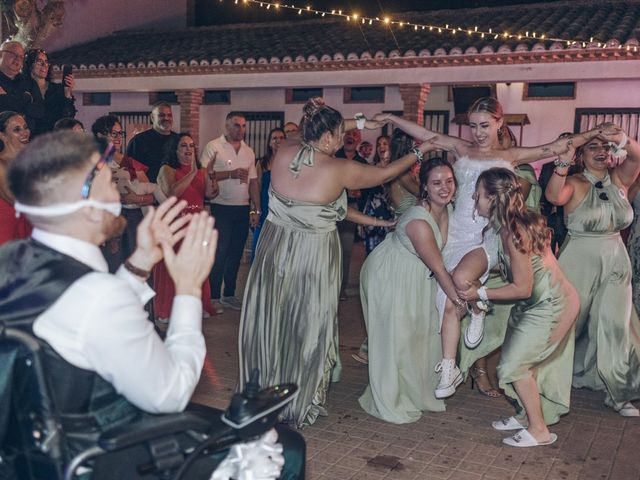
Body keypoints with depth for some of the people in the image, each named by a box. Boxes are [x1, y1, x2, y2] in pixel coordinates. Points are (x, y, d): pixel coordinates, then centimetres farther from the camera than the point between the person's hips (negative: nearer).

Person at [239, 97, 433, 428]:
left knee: (268, 325, 15)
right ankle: (299, 405, 26)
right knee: (307, 328, 11)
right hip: (313, 258, -4)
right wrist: (418, 153, 15)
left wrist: (359, 122, 22)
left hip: (274, 251, 4)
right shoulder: (339, 170, -16)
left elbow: (312, 134, 15)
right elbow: (384, 174, 0)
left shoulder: (284, 153, -5)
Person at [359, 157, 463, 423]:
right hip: (389, 276, -9)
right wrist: (462, 300, -13)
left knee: (424, 331, 15)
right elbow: (439, 269, -23)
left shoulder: (444, 209, -7)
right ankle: (388, 403, 17)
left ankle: (416, 392, 34)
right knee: (394, 337, 0)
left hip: (417, 276, 9)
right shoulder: (419, 222, -32)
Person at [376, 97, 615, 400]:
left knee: (461, 279, -32)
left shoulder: (511, 156, 9)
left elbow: (558, 146, 6)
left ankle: (478, 312, 3)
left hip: (489, 235, -3)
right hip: (458, 231, 3)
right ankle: (449, 370, 11)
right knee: (449, 303, 0)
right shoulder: (462, 149, 14)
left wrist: (596, 132, 0)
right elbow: (422, 134, 15)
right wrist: (390, 118, 14)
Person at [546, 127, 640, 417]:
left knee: (615, 325, 2)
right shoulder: (575, 183, -8)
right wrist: (564, 161, -40)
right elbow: (554, 196, -30)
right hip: (578, 262, -3)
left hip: (615, 263, 3)